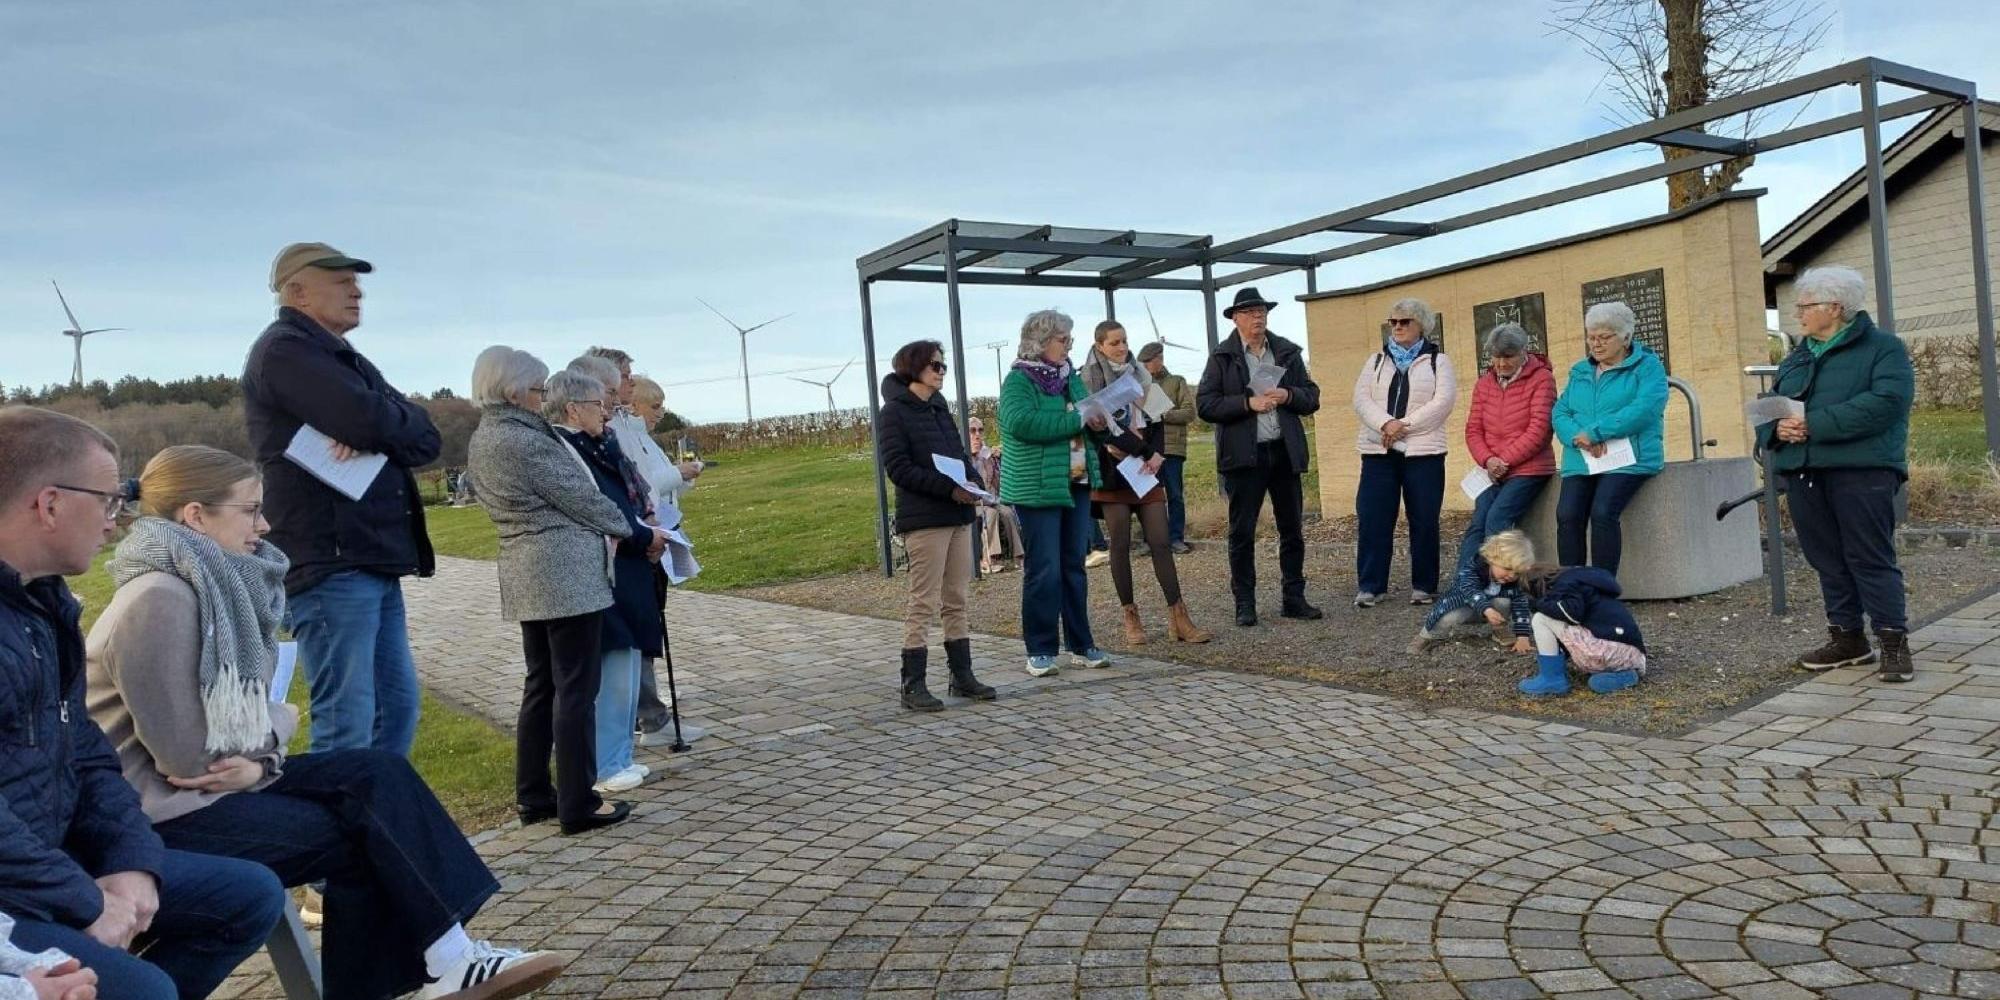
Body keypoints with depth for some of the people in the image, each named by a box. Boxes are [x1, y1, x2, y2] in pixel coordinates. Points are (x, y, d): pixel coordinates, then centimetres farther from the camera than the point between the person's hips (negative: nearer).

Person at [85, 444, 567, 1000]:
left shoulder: (220, 583, 7)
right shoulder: (159, 599, -21)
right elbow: (186, 755, -22)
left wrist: (260, 763, -13)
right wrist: (277, 727, -4)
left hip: (222, 779, 8)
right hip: (164, 811, -8)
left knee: (380, 773, -8)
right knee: (356, 833, -13)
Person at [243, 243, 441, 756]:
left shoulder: (347, 360, 22)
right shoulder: (283, 350, -6)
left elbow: (426, 438, 10)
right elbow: (371, 421, -21)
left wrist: (374, 433, -12)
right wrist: (383, 425, 3)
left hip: (375, 562, 9)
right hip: (330, 565, -9)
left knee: (398, 705, 14)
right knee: (346, 726, -9)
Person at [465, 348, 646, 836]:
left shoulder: (482, 439, 12)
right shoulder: (525, 442, -18)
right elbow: (580, 498, -12)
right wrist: (634, 529, 3)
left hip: (525, 576, 9)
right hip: (566, 573, -9)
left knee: (540, 685, 16)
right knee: (576, 690, -3)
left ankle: (533, 796, 23)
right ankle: (578, 805, 3)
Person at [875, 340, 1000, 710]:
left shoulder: (939, 408, 18)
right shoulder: (894, 412, -5)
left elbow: (959, 454, 21)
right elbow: (897, 467, -14)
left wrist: (975, 481, -1)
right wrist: (949, 488, -20)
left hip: (958, 515, 8)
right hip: (923, 518, -8)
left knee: (956, 600, 11)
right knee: (923, 603, -5)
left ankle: (962, 676, 19)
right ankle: (912, 686, 2)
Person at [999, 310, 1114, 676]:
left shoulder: (1071, 378, 13)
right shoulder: (1018, 381, -9)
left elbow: (1086, 419, 25)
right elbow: (1021, 422, -26)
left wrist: (1098, 421, 0)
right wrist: (1077, 420, -23)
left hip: (1077, 484, 7)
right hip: (1038, 488, -7)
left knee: (1074, 567, 12)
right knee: (1044, 571, -4)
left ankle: (1082, 644, 20)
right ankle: (1040, 651, 6)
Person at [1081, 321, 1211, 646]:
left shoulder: (1140, 373, 14)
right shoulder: (1089, 380, -3)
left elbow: (1156, 419, 13)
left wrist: (1156, 454, -5)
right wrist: (1146, 451, -13)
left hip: (1145, 470, 4)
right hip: (1113, 472, -4)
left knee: (1160, 542, -2)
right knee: (1121, 544, 1)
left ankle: (1178, 618, -4)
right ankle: (1130, 617, 9)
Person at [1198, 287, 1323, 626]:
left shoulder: (1287, 352, 11)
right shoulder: (1222, 357, 0)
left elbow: (1312, 398, 11)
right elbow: (1205, 404, -7)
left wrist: (1287, 396, -10)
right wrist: (1248, 403, -16)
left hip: (1285, 452, 3)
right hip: (1243, 455, -3)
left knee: (1292, 529, 8)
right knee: (1242, 532, 1)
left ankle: (1294, 599, 19)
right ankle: (1245, 604, 10)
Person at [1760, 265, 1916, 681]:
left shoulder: (1883, 347, -1)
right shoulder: (1797, 358, 20)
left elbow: (1885, 403, -16)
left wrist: (1813, 424, -20)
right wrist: (1776, 427, -7)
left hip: (1862, 472, -6)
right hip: (1804, 474, 6)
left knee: (1871, 558, -5)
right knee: (1828, 560, 10)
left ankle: (1894, 642, 2)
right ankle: (1847, 638, 20)